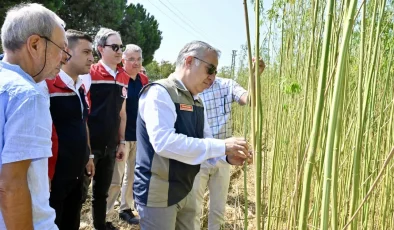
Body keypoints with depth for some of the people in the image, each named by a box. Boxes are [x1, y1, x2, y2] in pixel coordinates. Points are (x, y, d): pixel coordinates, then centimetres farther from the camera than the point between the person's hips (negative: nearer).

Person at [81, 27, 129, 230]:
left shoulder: (123, 77, 7)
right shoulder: (89, 73, -9)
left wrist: (121, 142, 12)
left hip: (110, 145, 5)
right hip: (90, 144, -5)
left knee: (102, 190, 18)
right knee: (81, 190, 5)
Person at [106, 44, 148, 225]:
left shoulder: (144, 80, 8)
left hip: (140, 136, 6)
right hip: (121, 136, -6)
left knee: (133, 176, 16)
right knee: (115, 179, 1)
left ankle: (126, 209, 31)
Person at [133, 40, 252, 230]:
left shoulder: (195, 100, 9)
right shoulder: (159, 93, -18)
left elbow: (204, 140, 12)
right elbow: (164, 142, -31)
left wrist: (227, 156, -9)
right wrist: (222, 147, -29)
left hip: (185, 191, 8)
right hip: (158, 195, -8)